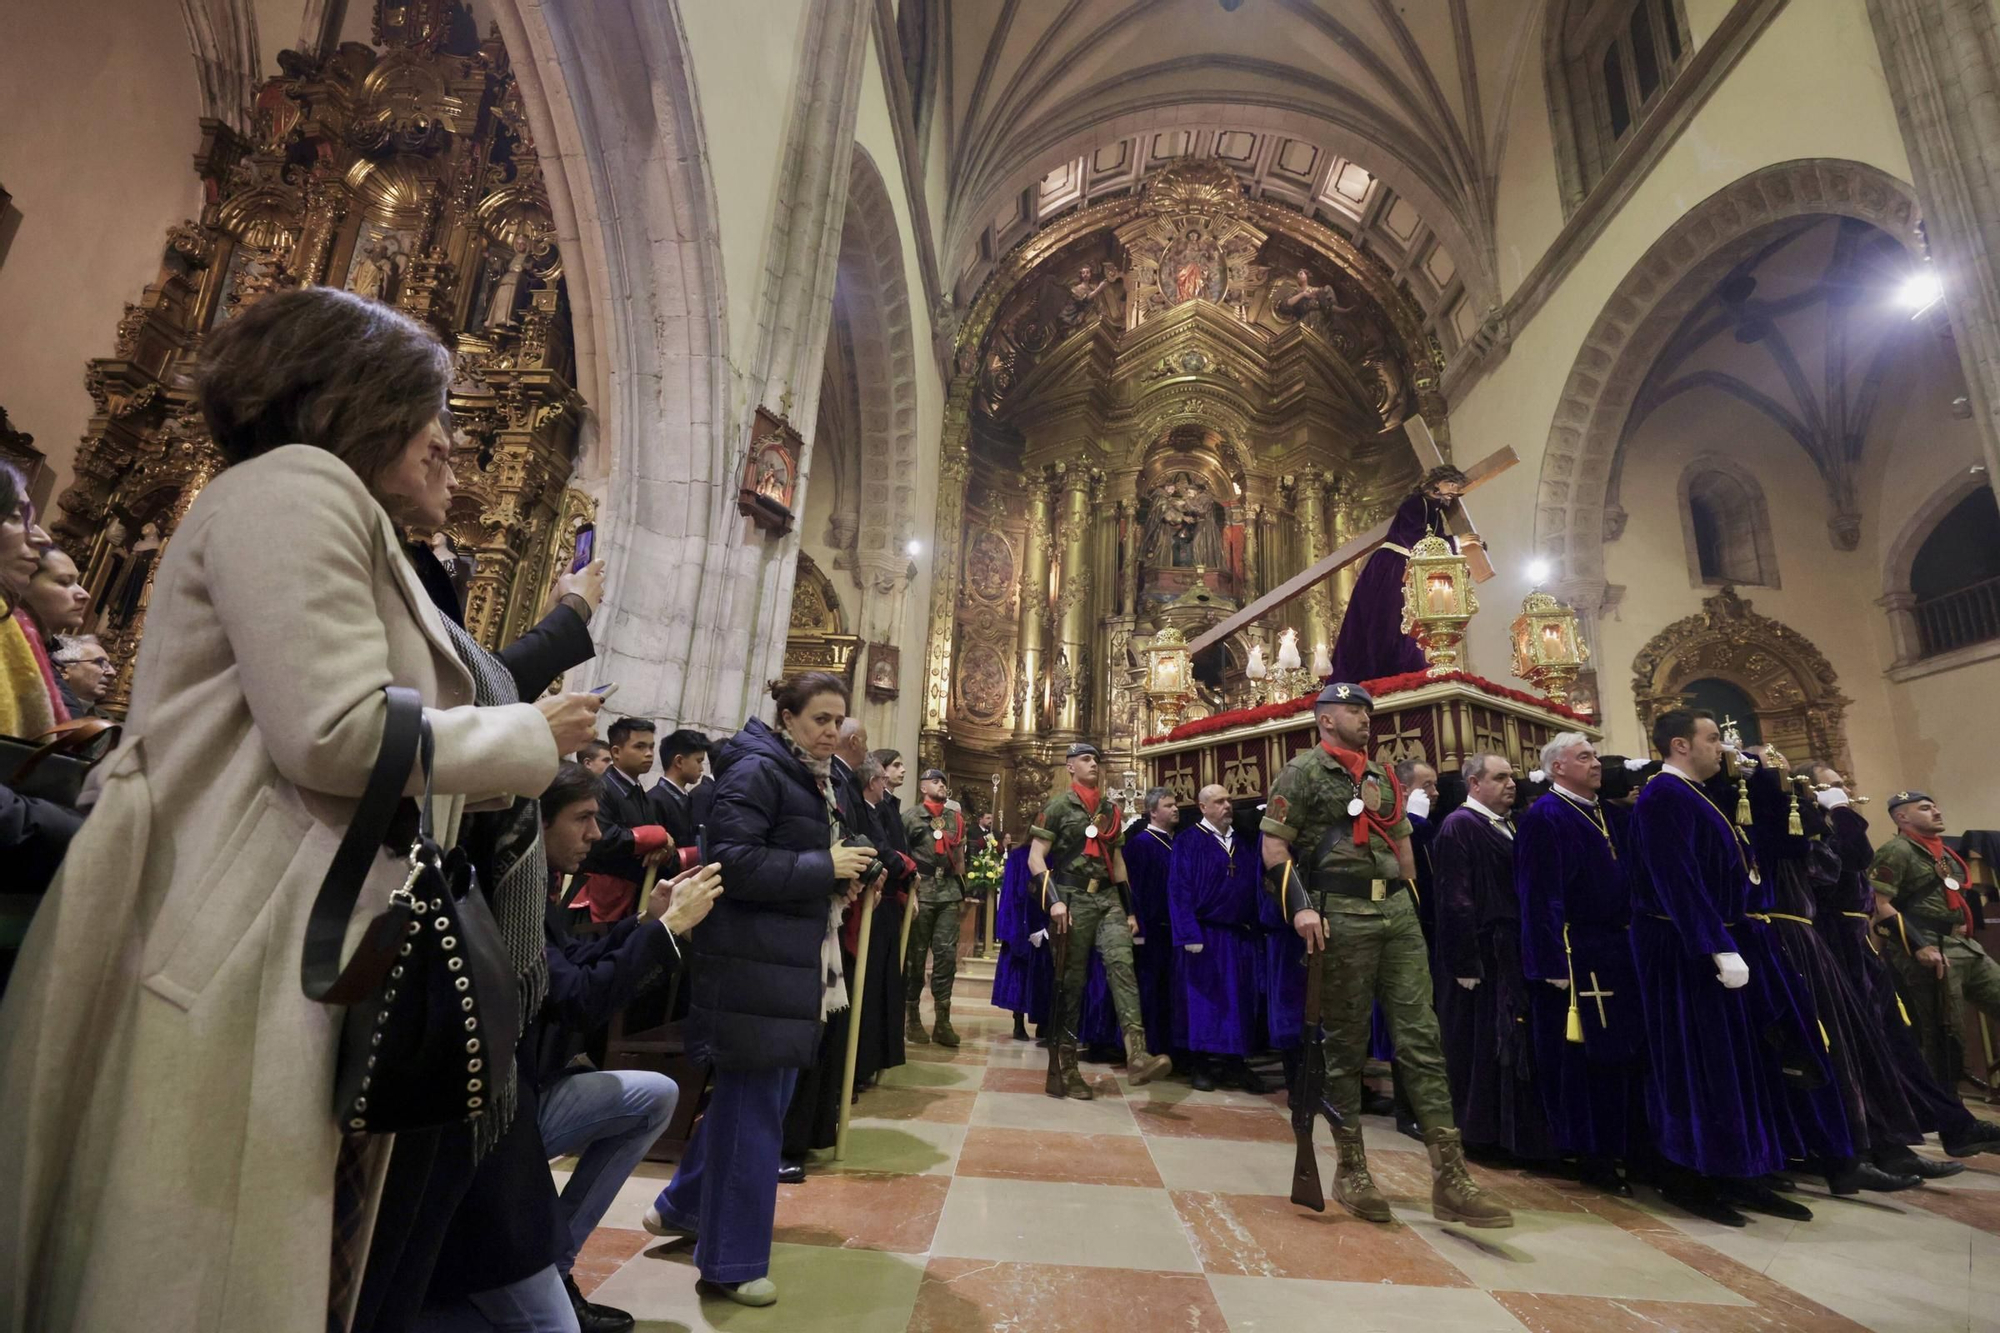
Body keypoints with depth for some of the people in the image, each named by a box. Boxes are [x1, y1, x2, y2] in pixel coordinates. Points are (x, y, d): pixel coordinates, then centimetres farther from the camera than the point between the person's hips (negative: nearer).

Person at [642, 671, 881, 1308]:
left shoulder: (813, 779, 15)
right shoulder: (757, 769, -15)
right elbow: (733, 861, -24)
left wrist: (838, 880, 4)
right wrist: (825, 868, -20)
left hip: (792, 961, 10)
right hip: (753, 963, -10)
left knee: (760, 1095, 21)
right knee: (752, 1108, 2)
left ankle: (682, 1207, 41)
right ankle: (732, 1260, 21)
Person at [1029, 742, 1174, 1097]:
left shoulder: (1110, 810, 16)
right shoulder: (1057, 807, 0)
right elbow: (1035, 858, -7)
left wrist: (1129, 908, 16)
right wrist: (1054, 899, -19)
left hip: (1108, 898, 4)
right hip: (1074, 899, -4)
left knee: (1121, 962, -16)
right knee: (1071, 981, 0)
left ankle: (1136, 1056, -23)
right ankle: (1065, 1066, 12)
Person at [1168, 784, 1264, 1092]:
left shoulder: (1243, 844, 11)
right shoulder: (1188, 841, -6)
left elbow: (1255, 887, 12)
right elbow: (1179, 889, -11)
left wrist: (1255, 930, 3)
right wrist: (1190, 935, -18)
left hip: (1241, 936, 5)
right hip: (1204, 934, -5)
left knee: (1239, 1000, 9)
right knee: (1202, 998, 3)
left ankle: (1234, 1061, 21)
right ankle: (1201, 1064, 15)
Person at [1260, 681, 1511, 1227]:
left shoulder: (1381, 776, 19)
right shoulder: (1302, 772, -2)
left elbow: (1401, 844, 23)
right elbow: (1273, 846, -7)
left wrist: (1410, 903, 17)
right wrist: (1301, 906, -18)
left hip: (1398, 911, 6)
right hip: (1341, 914, -6)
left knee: (1420, 1037, 3)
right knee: (1345, 1043, 3)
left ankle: (1450, 1179, 8)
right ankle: (1351, 1170, 17)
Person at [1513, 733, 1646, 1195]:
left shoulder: (1609, 815, 14)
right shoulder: (1543, 817, -13)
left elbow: (1629, 876, 18)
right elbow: (1540, 897, -18)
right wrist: (1556, 964, -21)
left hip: (1617, 952, 9)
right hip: (1575, 956, -9)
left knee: (1626, 1054, 17)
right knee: (1583, 1058, 1)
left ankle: (1627, 1144, 31)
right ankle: (1591, 1155, 14)